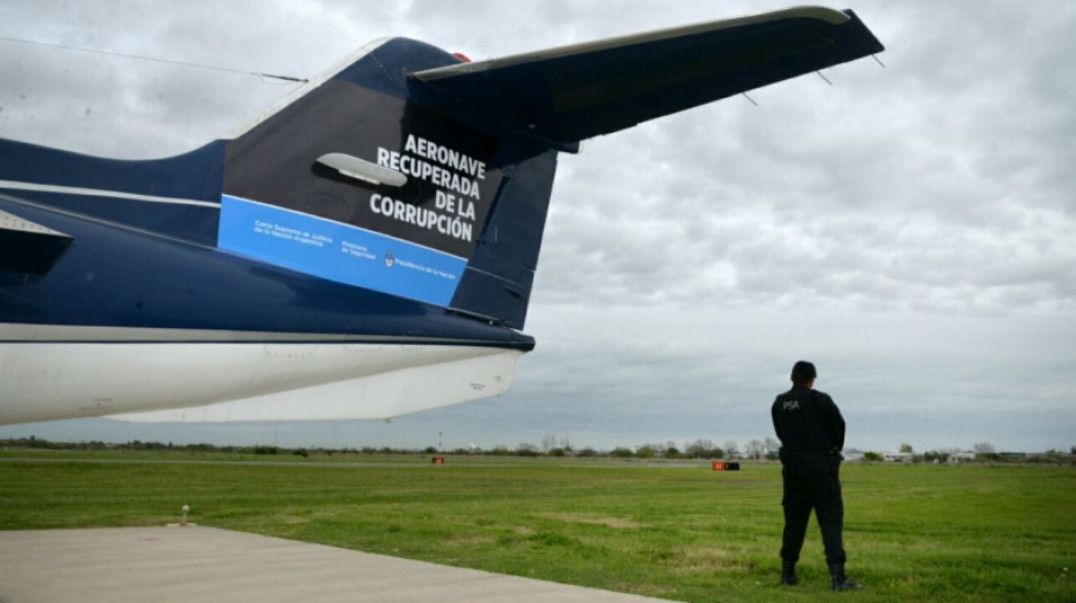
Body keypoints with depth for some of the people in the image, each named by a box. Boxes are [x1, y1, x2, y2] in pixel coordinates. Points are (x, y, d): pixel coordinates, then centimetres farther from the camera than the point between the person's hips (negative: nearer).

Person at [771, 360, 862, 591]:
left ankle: (787, 572, 18)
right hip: (821, 465, -5)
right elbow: (839, 427, -3)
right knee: (831, 519, -3)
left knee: (794, 519, 13)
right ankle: (838, 576, -9)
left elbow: (781, 433, 8)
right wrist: (834, 451, 15)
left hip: (792, 466, 5)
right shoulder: (820, 400, -9)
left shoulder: (779, 404, 5)